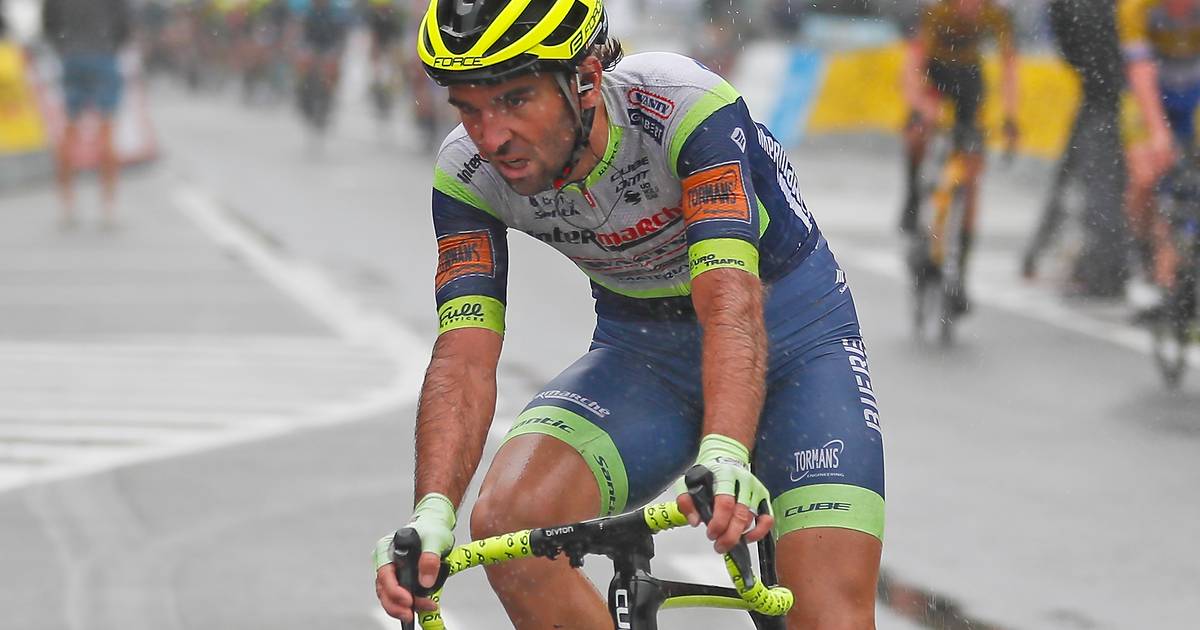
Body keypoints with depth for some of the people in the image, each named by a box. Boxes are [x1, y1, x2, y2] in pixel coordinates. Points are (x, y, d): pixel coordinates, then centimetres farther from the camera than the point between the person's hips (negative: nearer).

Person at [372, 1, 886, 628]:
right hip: (640, 348, 3)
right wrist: (432, 511, -42)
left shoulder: (685, 106, -30)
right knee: (507, 522, -25)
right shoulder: (468, 173, -18)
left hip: (788, 333, -3)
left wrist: (724, 457, -58)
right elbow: (464, 357, -25)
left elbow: (732, 304, -41)